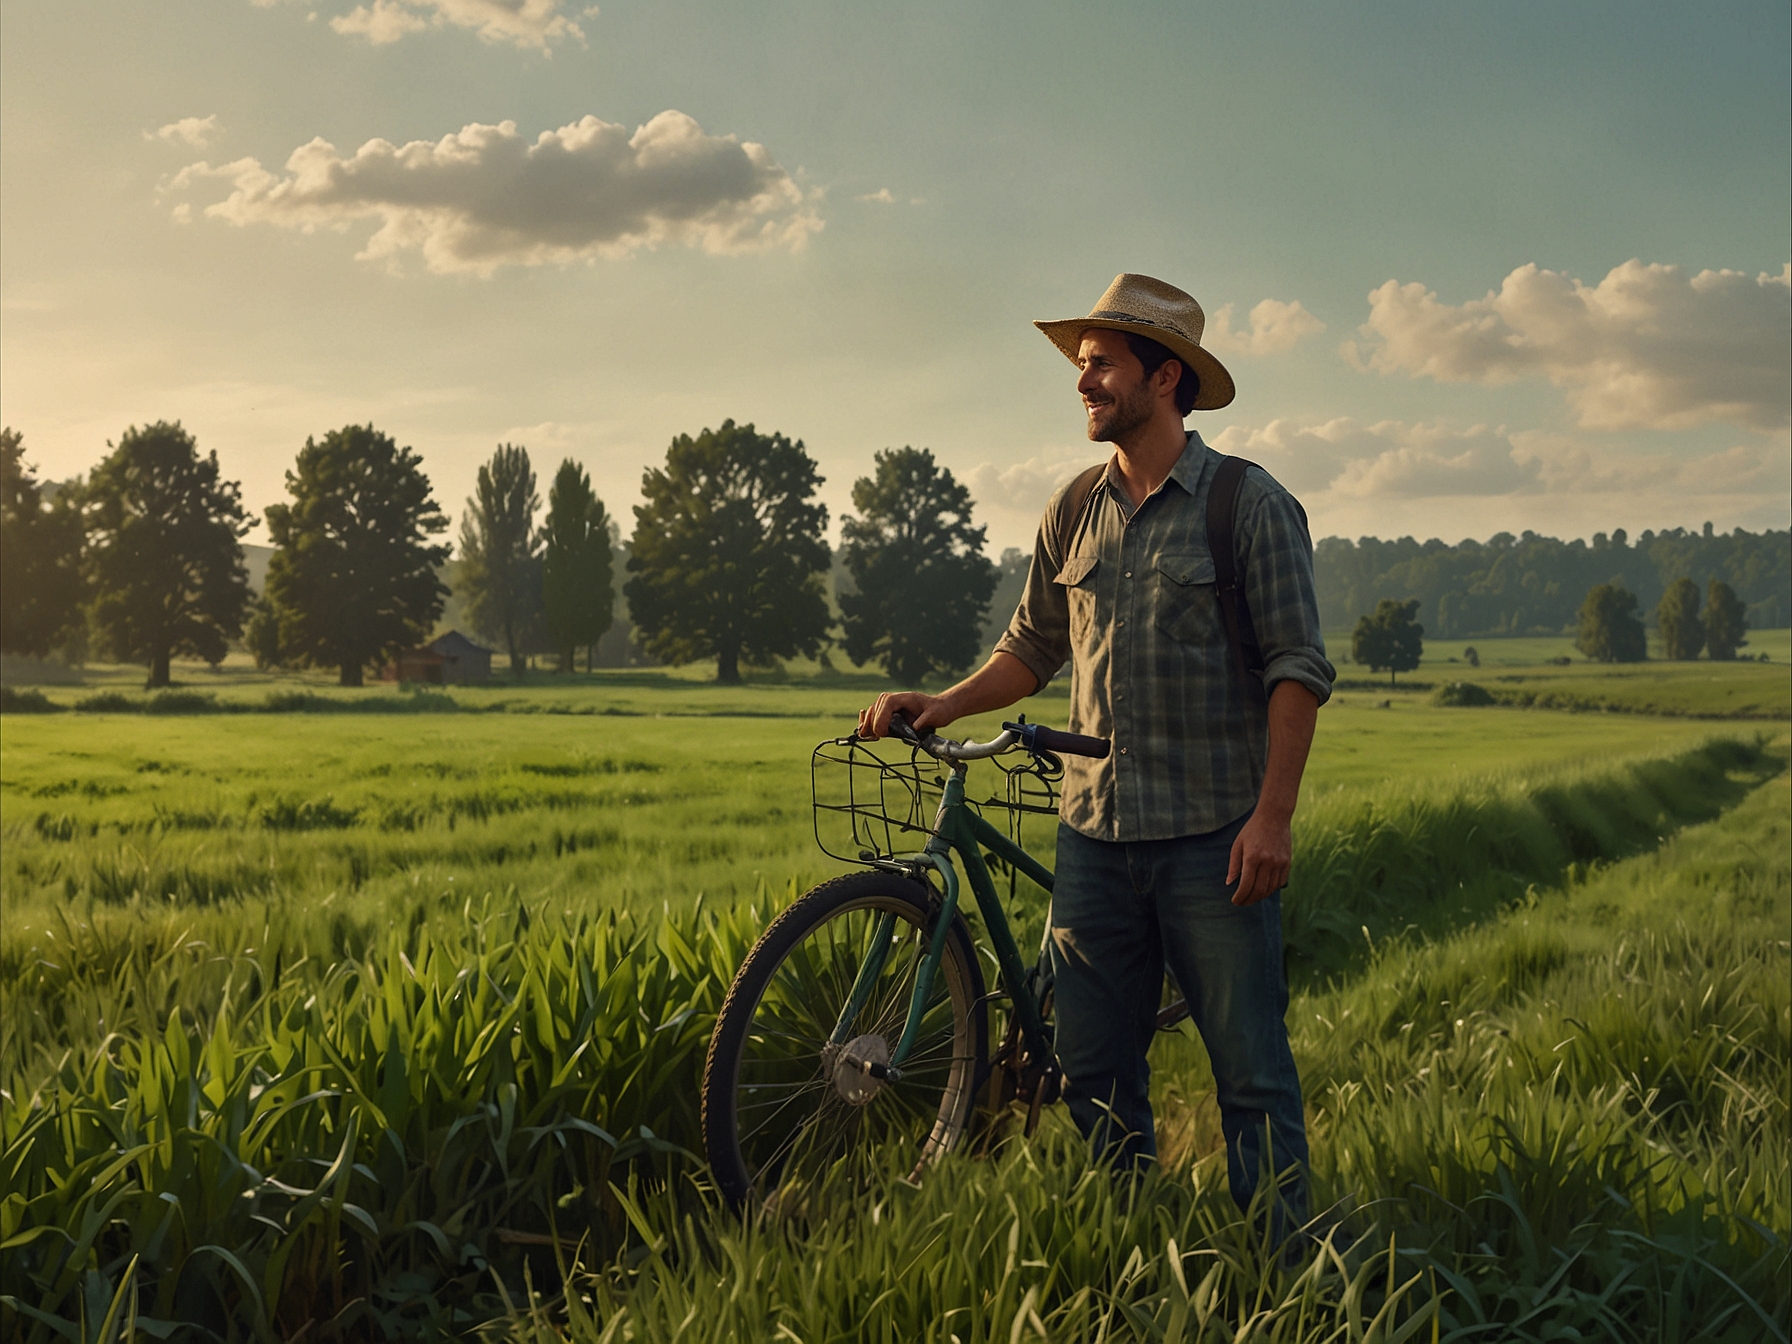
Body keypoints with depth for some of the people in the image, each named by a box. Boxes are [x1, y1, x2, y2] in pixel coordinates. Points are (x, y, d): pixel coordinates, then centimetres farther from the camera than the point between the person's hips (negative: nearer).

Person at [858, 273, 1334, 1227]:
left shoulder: (1251, 505, -3)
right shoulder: (1073, 513, 11)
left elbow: (1297, 670, -6)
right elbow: (1034, 647, 20)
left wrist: (1272, 814, -13)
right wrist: (944, 704, 4)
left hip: (1211, 835, -5)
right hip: (1093, 828, 5)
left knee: (1250, 1068, 1)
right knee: (1093, 1074, 9)